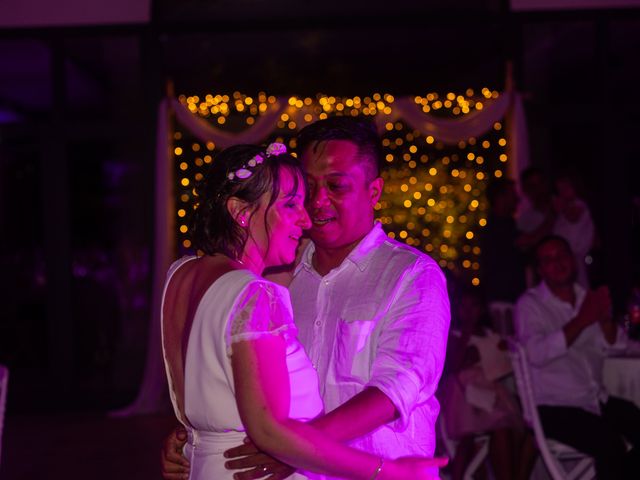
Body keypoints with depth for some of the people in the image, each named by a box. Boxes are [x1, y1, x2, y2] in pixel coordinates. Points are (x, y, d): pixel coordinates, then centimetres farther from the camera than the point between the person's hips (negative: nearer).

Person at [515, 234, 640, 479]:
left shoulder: (586, 298, 13)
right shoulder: (529, 304, -4)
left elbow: (614, 346, 5)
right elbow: (537, 353, -21)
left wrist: (605, 317, -14)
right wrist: (582, 321, -20)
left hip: (596, 400, 6)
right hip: (553, 407, -6)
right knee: (610, 444, -27)